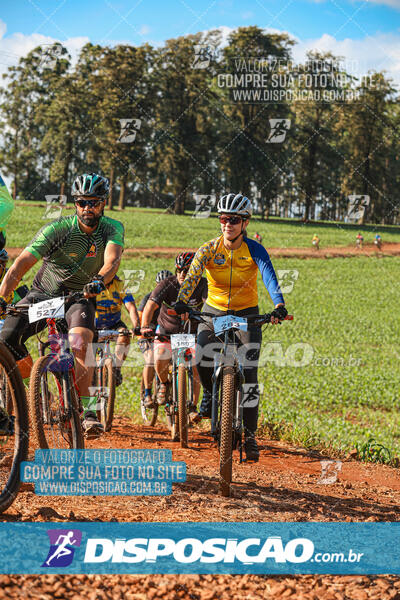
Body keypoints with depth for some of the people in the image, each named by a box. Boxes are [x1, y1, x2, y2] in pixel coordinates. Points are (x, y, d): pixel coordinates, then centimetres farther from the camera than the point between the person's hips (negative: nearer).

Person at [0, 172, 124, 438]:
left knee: (80, 340, -32)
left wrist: (99, 281, -54)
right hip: (43, 293, 1)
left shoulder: (112, 228, -14)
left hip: (80, 296, -1)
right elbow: (22, 263, -26)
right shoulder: (58, 228, -20)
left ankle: (88, 408, -27)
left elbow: (112, 259, -32)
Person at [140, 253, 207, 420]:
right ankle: (164, 384, 8)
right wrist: (145, 326, -49)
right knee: (161, 360, -24)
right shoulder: (167, 285, -21)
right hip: (166, 331, 0)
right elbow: (150, 305, -32)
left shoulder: (202, 284, -18)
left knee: (195, 368, -13)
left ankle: (193, 406, 2)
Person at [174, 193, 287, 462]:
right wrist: (181, 301, -42)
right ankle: (210, 393, 9)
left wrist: (279, 306, -44)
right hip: (214, 311, 1)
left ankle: (250, 435, -2)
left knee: (249, 375, -10)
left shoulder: (254, 250, -13)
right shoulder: (209, 249, -10)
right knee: (203, 356, -25)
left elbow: (270, 278, -26)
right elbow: (192, 276, -23)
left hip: (247, 313, -1)